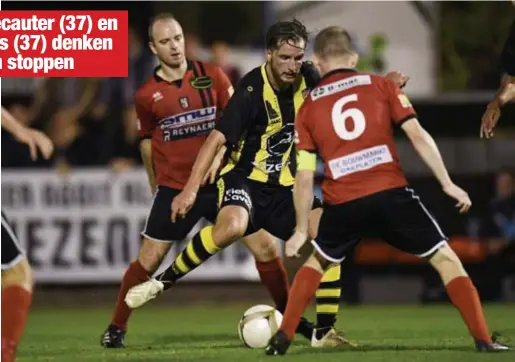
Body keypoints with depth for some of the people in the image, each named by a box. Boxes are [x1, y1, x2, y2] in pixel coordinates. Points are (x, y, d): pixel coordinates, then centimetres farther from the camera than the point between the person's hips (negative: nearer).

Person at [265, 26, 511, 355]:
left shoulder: (308, 107, 12)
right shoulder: (381, 85, 9)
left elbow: (305, 177, 8)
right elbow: (418, 135, -1)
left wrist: (301, 230, 15)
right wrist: (447, 183, 3)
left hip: (342, 204, 1)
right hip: (391, 193, -1)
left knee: (316, 264, 27)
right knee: (445, 259, 9)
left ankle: (282, 338, 18)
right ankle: (483, 340, -2)